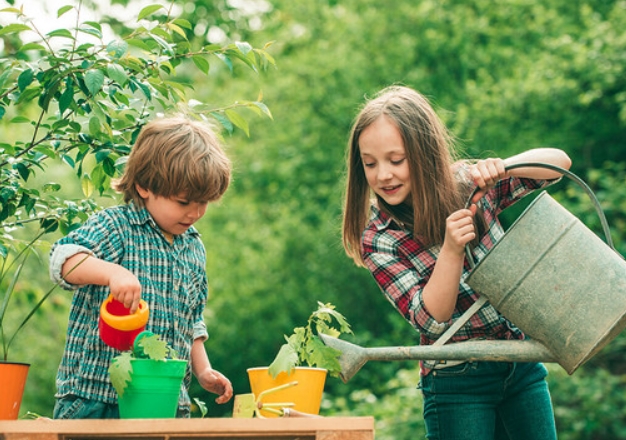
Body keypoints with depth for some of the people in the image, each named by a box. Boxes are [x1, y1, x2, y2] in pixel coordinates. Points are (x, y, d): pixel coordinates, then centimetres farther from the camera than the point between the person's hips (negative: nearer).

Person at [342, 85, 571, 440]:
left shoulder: (469, 185, -4)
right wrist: (451, 249, -32)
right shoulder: (378, 240, -11)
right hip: (458, 383, -3)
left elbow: (559, 161, -7)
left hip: (523, 368, 3)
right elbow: (431, 319, -18)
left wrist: (502, 167, -26)